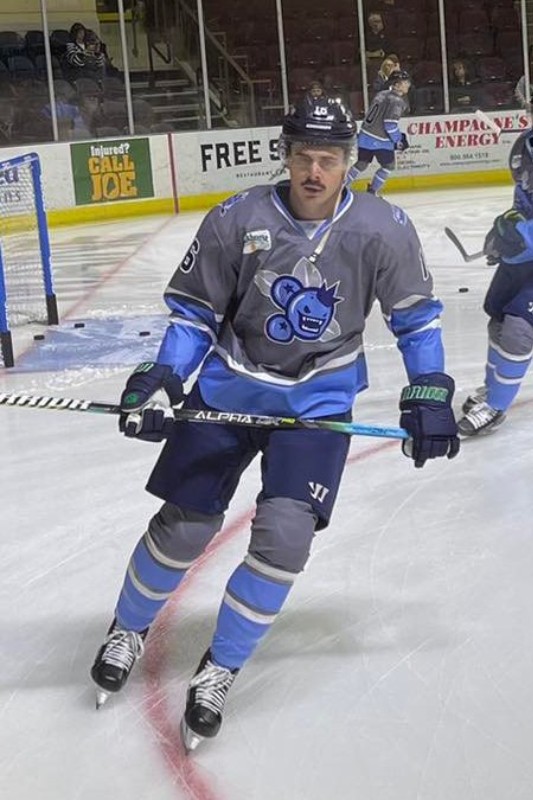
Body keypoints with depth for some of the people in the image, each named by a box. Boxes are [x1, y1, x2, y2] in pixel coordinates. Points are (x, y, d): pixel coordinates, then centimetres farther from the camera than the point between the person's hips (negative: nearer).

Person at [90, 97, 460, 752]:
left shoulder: (382, 230, -11)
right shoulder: (236, 220, -13)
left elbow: (415, 314, 4)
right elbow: (195, 309, -2)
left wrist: (429, 394, 0)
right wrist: (160, 375, -13)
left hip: (319, 396, 0)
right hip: (230, 385, 0)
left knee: (285, 534, -16)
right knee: (183, 527, 1)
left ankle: (220, 667, 8)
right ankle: (128, 630, 32)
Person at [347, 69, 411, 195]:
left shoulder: (382, 94, 11)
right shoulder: (396, 101, -16)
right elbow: (390, 124, -21)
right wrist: (399, 140, -7)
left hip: (365, 135, 8)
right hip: (380, 141, -8)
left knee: (362, 163, 20)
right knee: (389, 165, 11)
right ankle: (372, 191, 13)